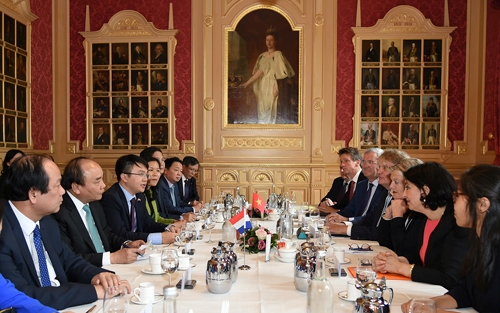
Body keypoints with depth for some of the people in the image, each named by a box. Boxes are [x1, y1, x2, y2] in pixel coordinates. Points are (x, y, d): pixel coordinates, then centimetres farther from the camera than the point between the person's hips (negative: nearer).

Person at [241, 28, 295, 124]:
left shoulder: (278, 54, -6)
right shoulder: (263, 56, 13)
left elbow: (280, 73, -13)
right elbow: (259, 71, 9)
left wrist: (277, 88, -21)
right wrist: (248, 83, 4)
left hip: (272, 87, -7)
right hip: (262, 87, 7)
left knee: (271, 111, -6)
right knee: (262, 112, 9)